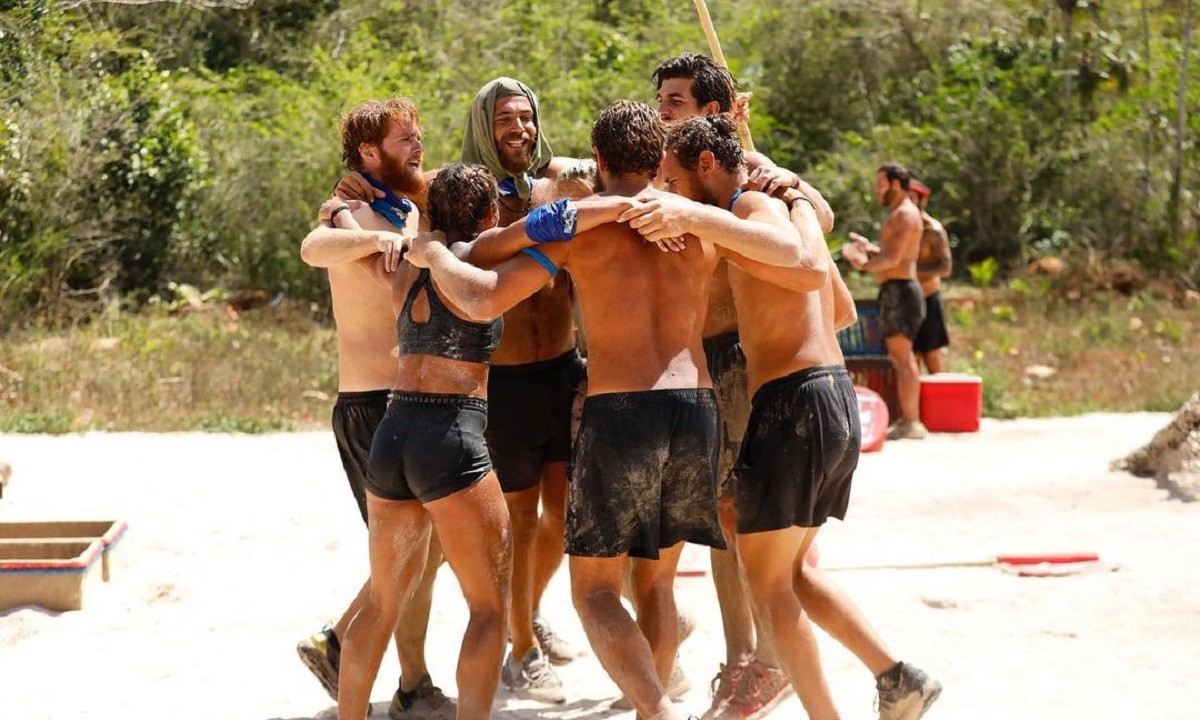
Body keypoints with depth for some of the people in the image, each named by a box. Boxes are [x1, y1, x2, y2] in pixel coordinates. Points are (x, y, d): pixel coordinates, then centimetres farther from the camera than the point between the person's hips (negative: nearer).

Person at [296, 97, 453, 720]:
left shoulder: (411, 215, 16)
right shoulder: (354, 215, -13)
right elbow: (314, 247, -37)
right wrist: (376, 240, -52)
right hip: (372, 406, -9)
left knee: (428, 544, 15)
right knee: (418, 549, -1)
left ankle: (337, 644, 22)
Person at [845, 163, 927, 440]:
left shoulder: (905, 214, -13)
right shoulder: (901, 214, 20)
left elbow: (892, 259, -20)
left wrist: (864, 265, -7)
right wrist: (871, 248, 14)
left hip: (898, 289, -11)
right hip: (896, 289, 11)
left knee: (901, 356, -11)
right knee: (902, 357, 13)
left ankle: (910, 422, -12)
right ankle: (909, 419, 17)